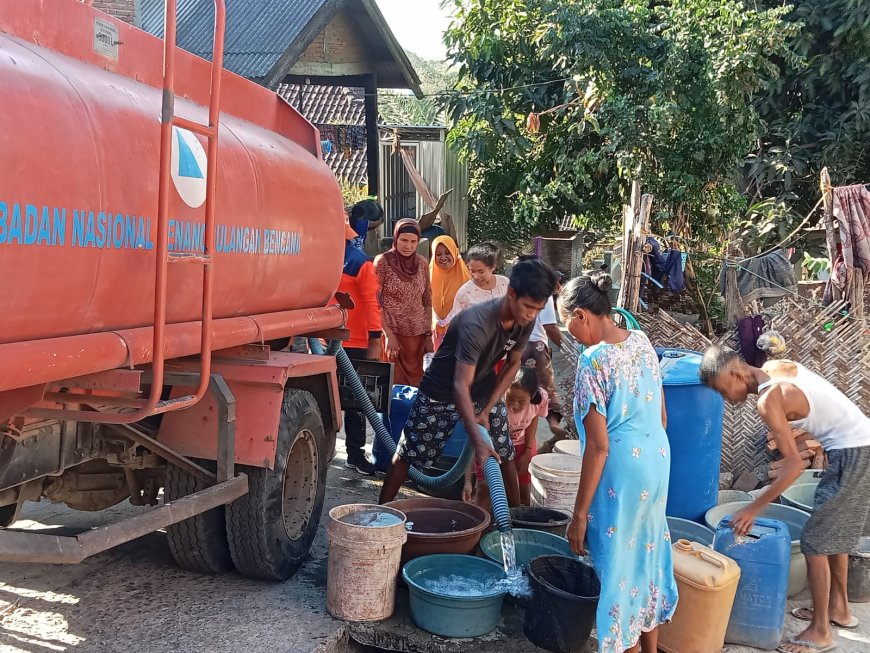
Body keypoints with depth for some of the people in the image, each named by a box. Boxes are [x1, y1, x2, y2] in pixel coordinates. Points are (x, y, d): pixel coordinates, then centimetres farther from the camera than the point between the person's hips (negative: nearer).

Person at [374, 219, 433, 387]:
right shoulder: (383, 262, -7)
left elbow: (427, 301, 11)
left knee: (417, 384, 7)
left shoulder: (421, 263, 5)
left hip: (419, 336, 4)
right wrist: (389, 335, -13)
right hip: (394, 334, -4)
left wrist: (429, 335, 7)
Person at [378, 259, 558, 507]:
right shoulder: (476, 324, -37)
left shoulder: (526, 321, -16)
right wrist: (477, 441, -44)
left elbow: (512, 364, -1)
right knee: (408, 453, 2)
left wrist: (487, 408, -9)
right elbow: (461, 386, -38)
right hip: (442, 391, -6)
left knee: (505, 453, 6)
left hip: (484, 389, 6)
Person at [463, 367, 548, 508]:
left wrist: (527, 452, -3)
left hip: (522, 444, 3)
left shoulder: (541, 398, -31)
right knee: (485, 488, -17)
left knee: (524, 492, 8)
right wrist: (467, 481, -47)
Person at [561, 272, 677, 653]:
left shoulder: (593, 362, -20)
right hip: (657, 463, 8)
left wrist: (579, 515, -15)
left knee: (618, 564, 10)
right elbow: (661, 416, 11)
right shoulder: (642, 341, 3)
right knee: (648, 552, 22)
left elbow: (598, 447, -21)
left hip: (621, 472, -8)